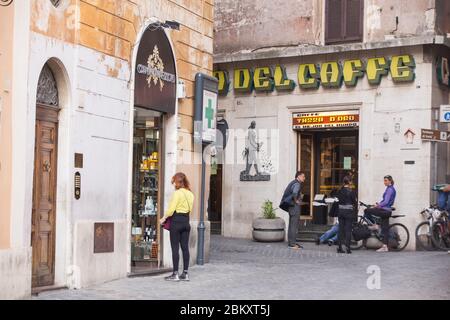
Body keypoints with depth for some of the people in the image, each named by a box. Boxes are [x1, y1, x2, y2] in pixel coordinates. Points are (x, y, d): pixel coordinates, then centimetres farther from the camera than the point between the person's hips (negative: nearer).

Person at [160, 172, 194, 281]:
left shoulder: (177, 193, -12)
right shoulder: (190, 194, 9)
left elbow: (171, 209, -14)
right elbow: (190, 208, 11)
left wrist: (163, 218, -1)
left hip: (176, 222, -7)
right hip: (186, 221, 7)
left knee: (175, 248, -2)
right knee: (185, 247, 7)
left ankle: (175, 274, 0)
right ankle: (185, 274, 9)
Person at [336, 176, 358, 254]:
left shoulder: (340, 191, 5)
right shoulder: (351, 191, -10)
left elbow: (337, 201, 8)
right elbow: (355, 203, -6)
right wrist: (355, 213, 5)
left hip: (340, 211, 5)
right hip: (349, 212, -5)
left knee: (340, 229, 9)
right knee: (348, 229, 0)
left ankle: (339, 247, 9)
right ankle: (347, 248, -2)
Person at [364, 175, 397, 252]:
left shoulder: (390, 189, -12)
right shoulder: (390, 189, 18)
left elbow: (386, 202, -19)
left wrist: (378, 205, -10)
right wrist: (379, 204, 12)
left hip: (385, 211, -10)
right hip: (387, 211, 10)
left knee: (367, 211, -10)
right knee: (385, 229, 8)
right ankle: (385, 247, 7)